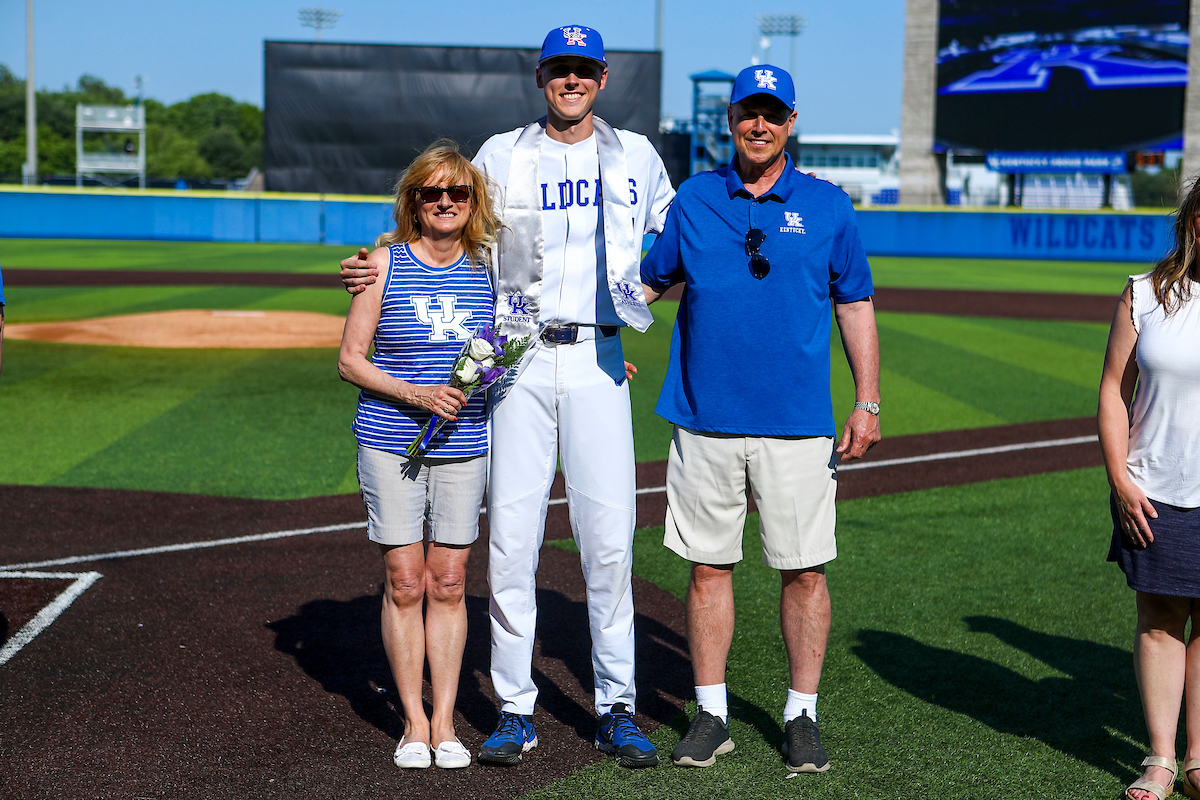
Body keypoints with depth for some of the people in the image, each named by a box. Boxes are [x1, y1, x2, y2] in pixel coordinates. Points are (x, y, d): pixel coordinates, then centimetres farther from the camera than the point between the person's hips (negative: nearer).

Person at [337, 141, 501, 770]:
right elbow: (350, 359, -3)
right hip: (390, 441, -2)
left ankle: (445, 723, 13)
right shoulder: (386, 264, -3)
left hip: (464, 443, 2)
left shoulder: (487, 268, 3)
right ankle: (414, 723, 13)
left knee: (448, 583, 5)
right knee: (404, 583, 1)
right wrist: (415, 394, -16)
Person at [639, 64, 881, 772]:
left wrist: (868, 403, 4)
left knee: (805, 569, 2)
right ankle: (712, 715, 16)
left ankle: (803, 715, 14)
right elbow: (648, 283, 17)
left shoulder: (828, 206, 4)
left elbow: (856, 306, 8)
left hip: (797, 423, -1)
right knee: (709, 566, 5)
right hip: (706, 418, 1)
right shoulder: (693, 200, 7)